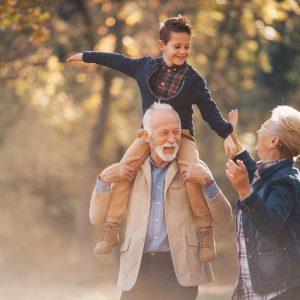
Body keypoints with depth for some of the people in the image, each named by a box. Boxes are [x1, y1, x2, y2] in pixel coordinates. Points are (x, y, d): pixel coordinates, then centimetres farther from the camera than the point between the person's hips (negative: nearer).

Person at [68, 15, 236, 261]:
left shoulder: (194, 80, -2)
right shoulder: (146, 66, 7)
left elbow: (210, 111, -2)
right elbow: (118, 61, 20)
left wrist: (226, 135, -16)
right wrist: (87, 56, 27)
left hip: (181, 136, -3)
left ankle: (206, 233, -20)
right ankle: (111, 230, -11)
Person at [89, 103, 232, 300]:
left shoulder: (195, 170, 7)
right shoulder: (132, 171, 12)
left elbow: (224, 220, 1)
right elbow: (97, 217, 13)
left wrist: (208, 182, -14)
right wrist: (105, 179, -3)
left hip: (179, 270, -2)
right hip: (138, 269, 2)